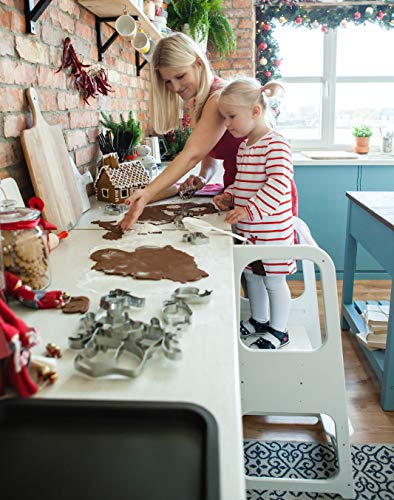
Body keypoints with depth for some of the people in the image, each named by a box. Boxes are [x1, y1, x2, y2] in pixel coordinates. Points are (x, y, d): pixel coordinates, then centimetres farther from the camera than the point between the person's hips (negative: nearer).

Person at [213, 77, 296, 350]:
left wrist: (250, 209, -38)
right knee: (251, 275, 19)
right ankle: (259, 320, 40)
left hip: (272, 230, -8)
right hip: (247, 230, 9)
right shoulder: (243, 146, 11)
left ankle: (278, 331, 24)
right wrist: (229, 196, 3)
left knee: (274, 280, 6)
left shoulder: (276, 144, -17)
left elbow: (278, 184, -29)